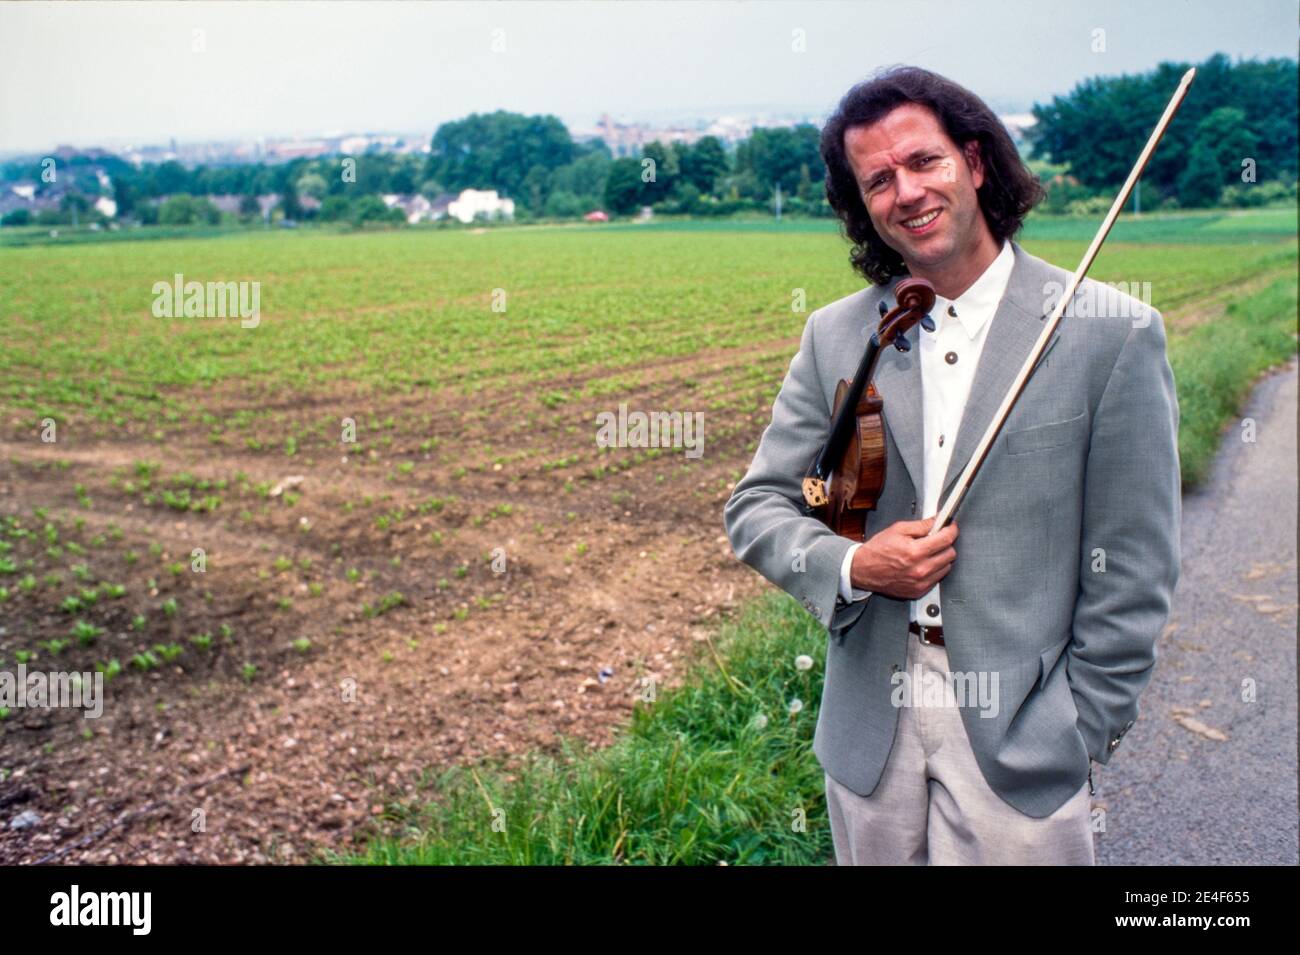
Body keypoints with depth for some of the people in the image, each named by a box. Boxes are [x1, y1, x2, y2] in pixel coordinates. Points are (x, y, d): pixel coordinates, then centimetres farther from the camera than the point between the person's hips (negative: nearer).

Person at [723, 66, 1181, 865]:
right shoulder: (835, 336, 2)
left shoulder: (1113, 335, -7)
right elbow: (754, 508, 5)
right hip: (869, 733, 3)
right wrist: (851, 565, -13)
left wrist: (1084, 735, -4)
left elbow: (1134, 572, -5)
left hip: (1021, 737, -3)